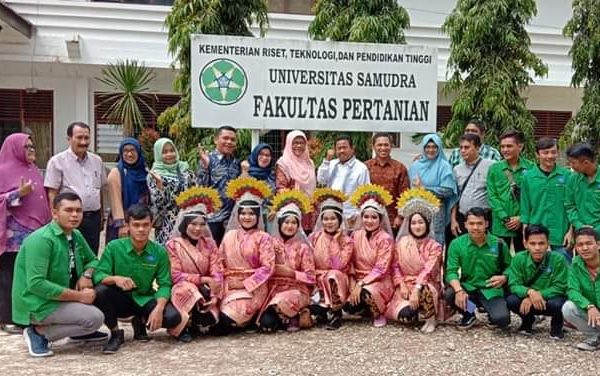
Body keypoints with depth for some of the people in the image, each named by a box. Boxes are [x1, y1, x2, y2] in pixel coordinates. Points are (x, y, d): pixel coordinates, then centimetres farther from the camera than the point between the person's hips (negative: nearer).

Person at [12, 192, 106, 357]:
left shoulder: (76, 235, 3)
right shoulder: (41, 239, -23)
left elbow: (92, 260, 17)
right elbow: (36, 284, -29)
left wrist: (86, 275, -8)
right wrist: (79, 296, -25)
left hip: (60, 296, 9)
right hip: (38, 304, -8)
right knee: (95, 318, -20)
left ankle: (79, 331, 15)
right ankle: (39, 332, -6)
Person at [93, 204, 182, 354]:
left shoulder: (159, 251, -7)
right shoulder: (114, 247, -11)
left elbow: (164, 284, -9)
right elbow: (98, 275, -16)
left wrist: (159, 308, -27)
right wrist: (115, 278, -38)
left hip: (145, 300, 1)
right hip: (120, 300, -1)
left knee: (173, 317, -25)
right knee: (100, 291, -32)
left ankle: (141, 323, 11)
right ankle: (116, 333, -6)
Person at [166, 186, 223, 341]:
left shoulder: (209, 244, 4)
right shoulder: (173, 245, -7)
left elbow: (217, 272, -4)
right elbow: (176, 276, -13)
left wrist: (214, 296, -20)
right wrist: (203, 279, -18)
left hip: (204, 291, 2)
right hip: (181, 291, -2)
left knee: (209, 319, -25)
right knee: (188, 289, -36)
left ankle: (195, 325, 12)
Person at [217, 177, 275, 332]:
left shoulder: (263, 238, -2)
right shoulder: (229, 236, 11)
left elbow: (268, 267, -10)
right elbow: (220, 262, 10)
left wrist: (246, 284, -15)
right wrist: (220, 285, -5)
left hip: (253, 288, -5)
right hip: (229, 287, 5)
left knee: (226, 318, -25)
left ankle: (252, 320, 4)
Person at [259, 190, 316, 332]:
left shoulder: (303, 247, 3)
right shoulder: (271, 244, 8)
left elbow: (311, 277, -2)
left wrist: (291, 273, -12)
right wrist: (273, 270, -10)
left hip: (296, 290, -1)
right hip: (273, 290, 2)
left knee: (283, 302, -38)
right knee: (266, 323, -27)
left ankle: (294, 318, -6)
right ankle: (288, 318, 3)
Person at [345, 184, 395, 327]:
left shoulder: (385, 238, -11)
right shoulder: (355, 235, 3)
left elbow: (381, 269, -17)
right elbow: (350, 264, 4)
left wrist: (361, 284, -23)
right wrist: (353, 286, -9)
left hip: (380, 281, -4)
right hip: (358, 281, 4)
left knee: (366, 293, -36)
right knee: (349, 307, -22)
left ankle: (379, 314, -4)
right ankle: (368, 310, 13)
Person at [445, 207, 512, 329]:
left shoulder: (499, 244, -3)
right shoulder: (457, 244, -5)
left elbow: (509, 267, 10)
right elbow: (451, 271, -10)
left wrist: (504, 278, -13)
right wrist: (459, 290, -28)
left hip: (491, 290, -1)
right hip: (468, 288, 1)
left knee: (502, 320, -28)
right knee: (450, 294, -31)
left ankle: (491, 311, 13)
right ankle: (468, 314, 4)